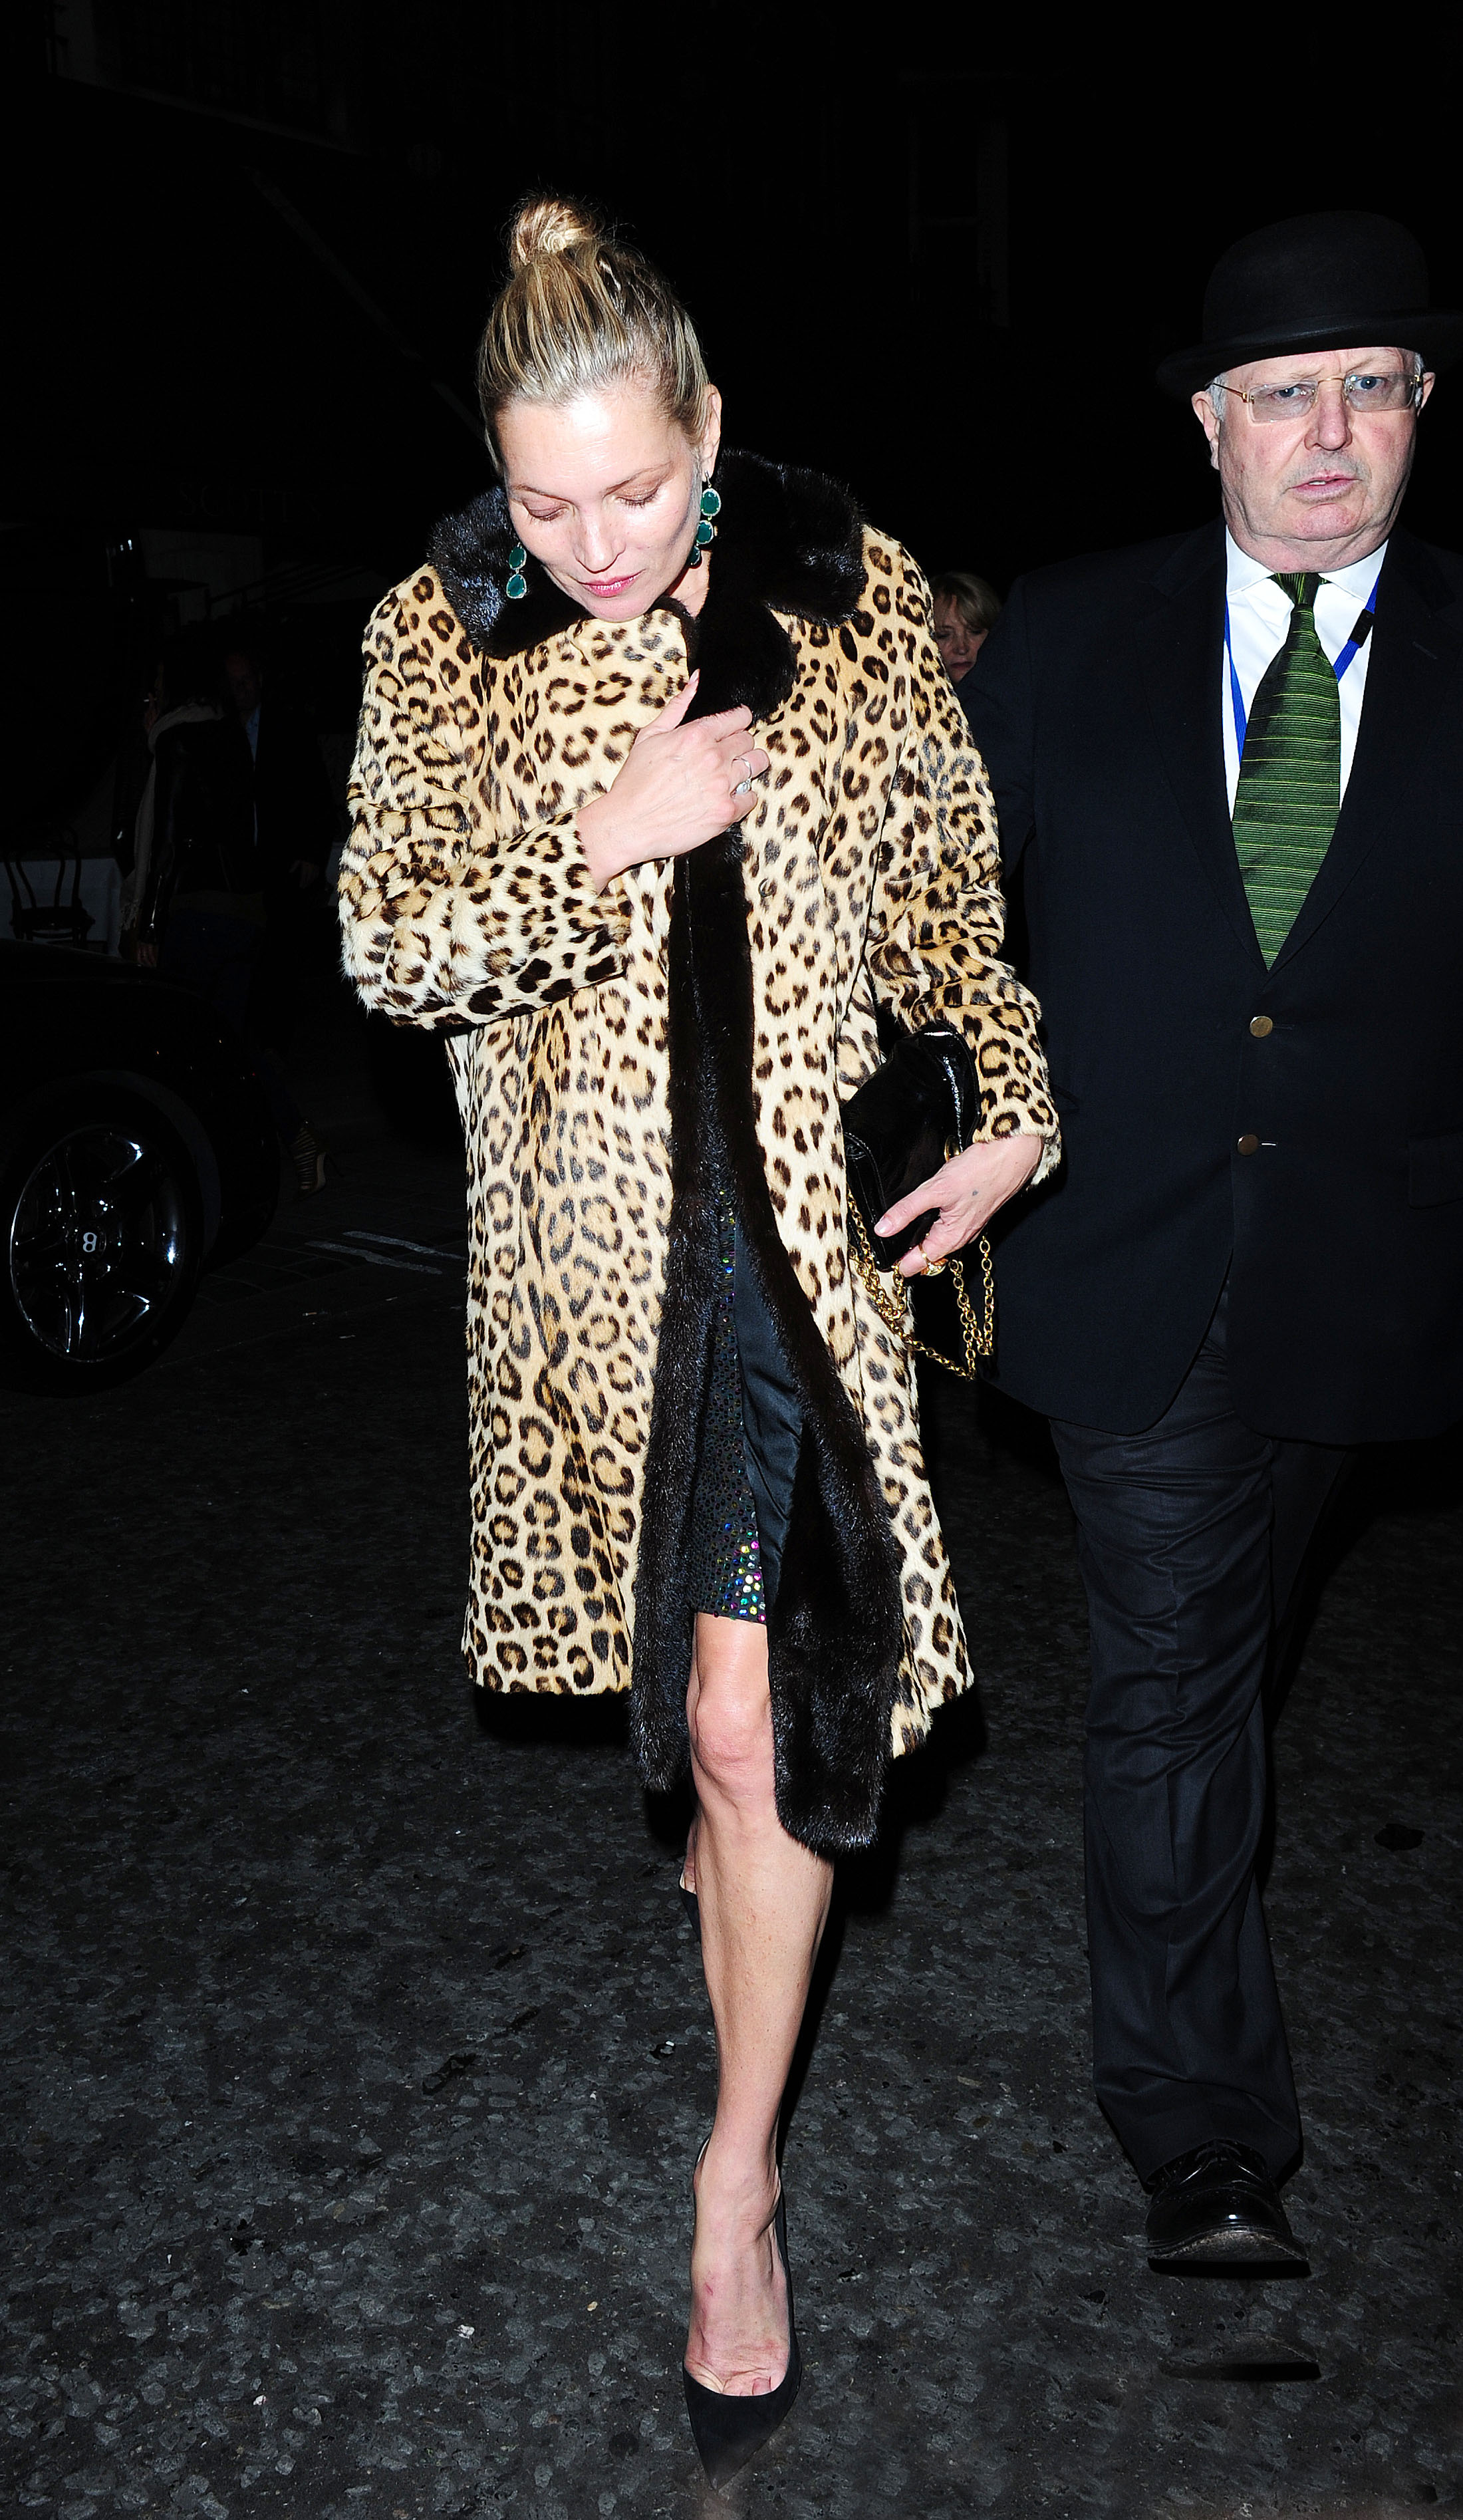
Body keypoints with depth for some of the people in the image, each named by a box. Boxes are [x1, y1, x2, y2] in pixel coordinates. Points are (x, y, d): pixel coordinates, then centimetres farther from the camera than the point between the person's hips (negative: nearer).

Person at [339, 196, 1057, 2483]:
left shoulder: (854, 592, -2)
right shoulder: (442, 637, -2)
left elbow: (943, 878, 8)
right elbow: (385, 944, -6)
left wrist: (1013, 1096, 0)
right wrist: (599, 837, -20)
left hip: (806, 1215, -1)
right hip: (588, 1236, 2)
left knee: (761, 1711, -4)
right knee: (698, 1664, 20)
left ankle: (740, 2181, 13)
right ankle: (724, 1815, 53)